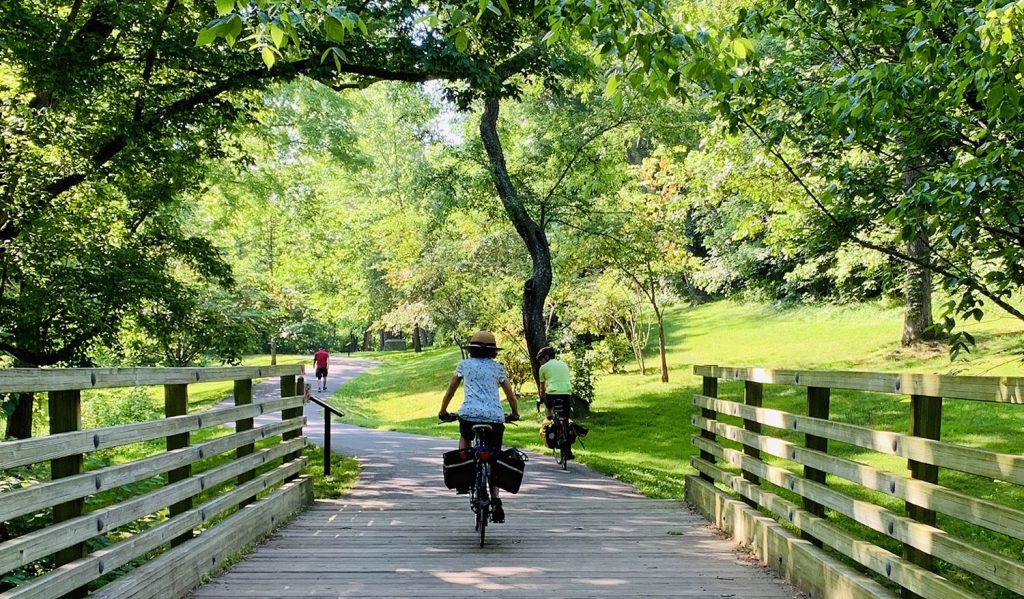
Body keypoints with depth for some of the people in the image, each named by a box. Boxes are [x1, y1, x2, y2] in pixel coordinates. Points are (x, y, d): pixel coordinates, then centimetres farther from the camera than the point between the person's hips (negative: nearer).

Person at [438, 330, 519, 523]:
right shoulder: (497, 367, 19)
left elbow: (450, 390, 20)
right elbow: (510, 394, 25)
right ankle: (496, 501, -5)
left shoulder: (464, 364, 16)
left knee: (464, 439, 33)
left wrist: (443, 411, 33)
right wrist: (515, 413, 41)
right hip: (495, 416, 1)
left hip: (469, 413, 0)